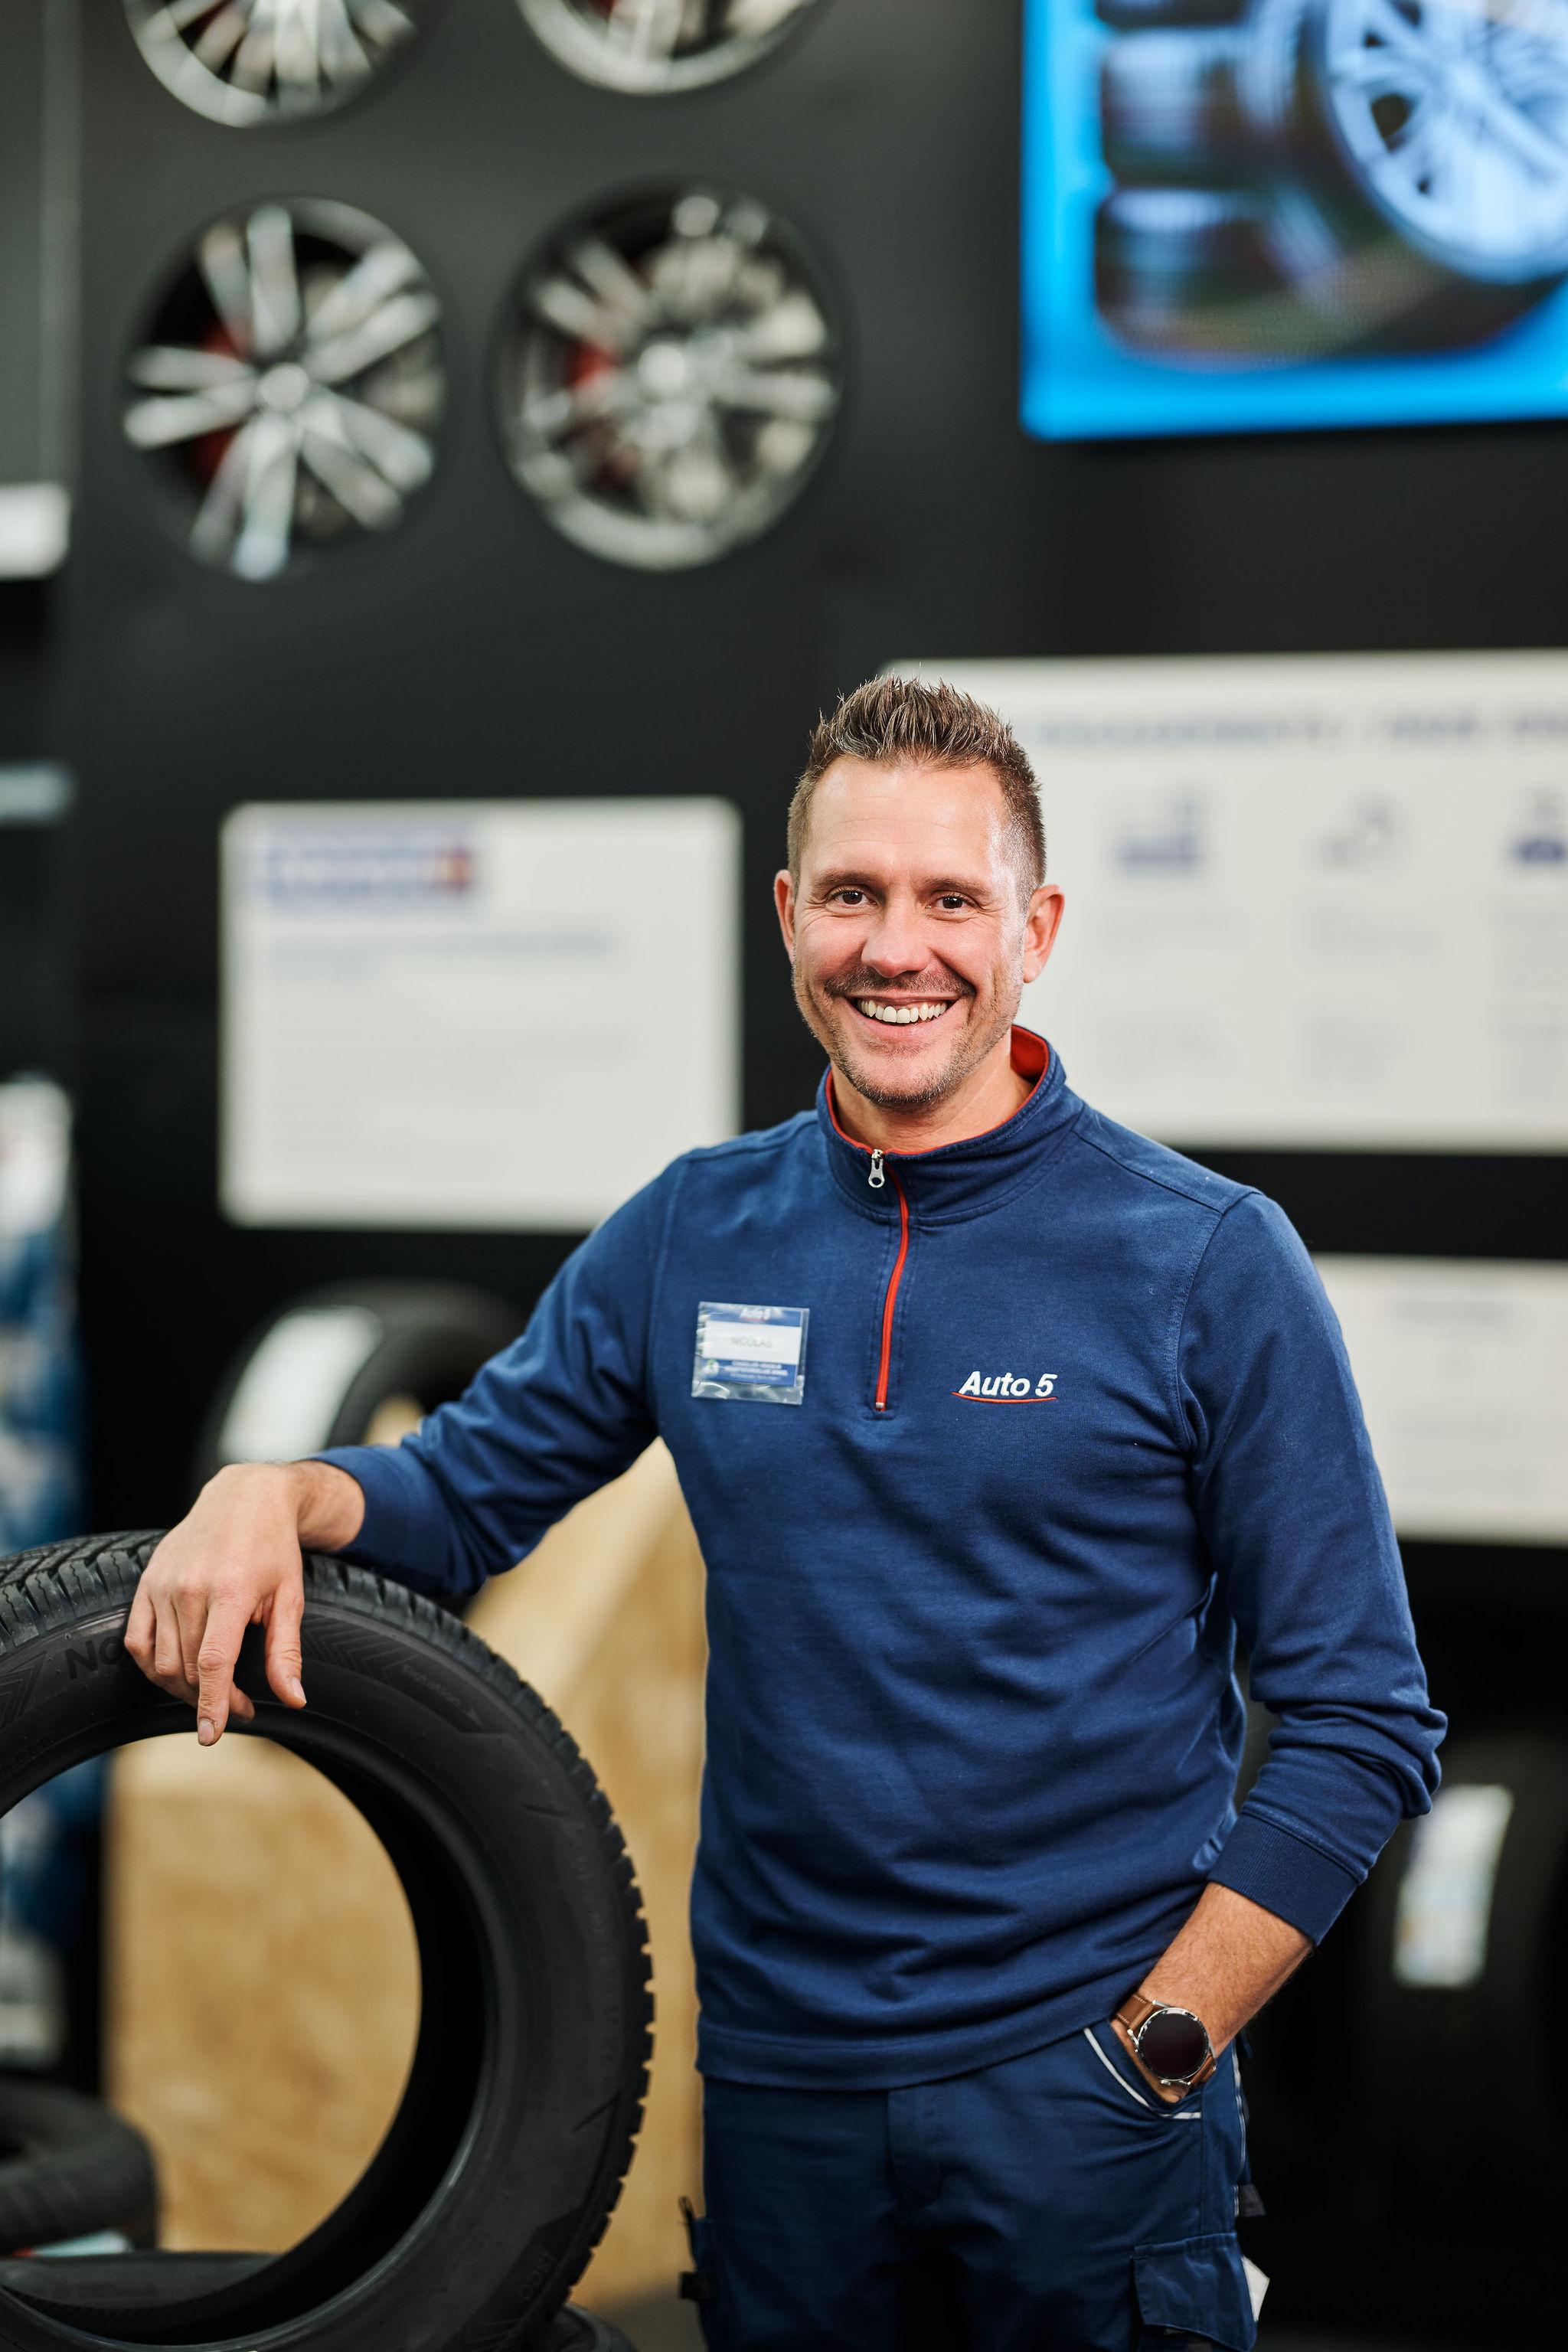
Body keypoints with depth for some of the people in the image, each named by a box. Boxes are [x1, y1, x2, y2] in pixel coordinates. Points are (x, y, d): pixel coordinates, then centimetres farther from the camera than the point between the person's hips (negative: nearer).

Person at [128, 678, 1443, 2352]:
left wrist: (1153, 2051, -12)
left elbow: (1359, 1724, -6)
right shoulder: (693, 1237, 4)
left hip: (1084, 2091, -3)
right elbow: (464, 1491, 14)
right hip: (777, 2073, 3)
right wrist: (279, 1492, -8)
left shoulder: (1210, 1260, -7)